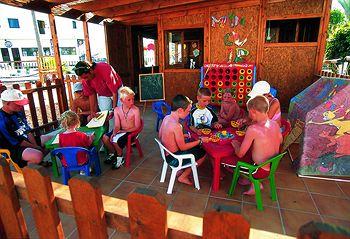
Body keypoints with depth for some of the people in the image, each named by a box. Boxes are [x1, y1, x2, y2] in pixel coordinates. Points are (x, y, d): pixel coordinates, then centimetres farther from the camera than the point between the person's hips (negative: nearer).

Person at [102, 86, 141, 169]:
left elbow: (137, 127, -14)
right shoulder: (117, 110, -4)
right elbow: (117, 126, -2)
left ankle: (120, 157, 4)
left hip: (131, 131, -5)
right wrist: (114, 133, -22)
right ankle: (113, 153, 13)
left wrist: (123, 131, -16)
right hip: (121, 131, 5)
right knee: (105, 137, -14)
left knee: (115, 140, -26)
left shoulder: (135, 110, -16)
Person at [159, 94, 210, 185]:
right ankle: (183, 177, 14)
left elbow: (160, 136, 9)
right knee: (203, 153, 7)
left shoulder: (166, 118, -5)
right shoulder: (176, 126, -31)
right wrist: (200, 141, -11)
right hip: (174, 159, -8)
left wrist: (184, 135, 8)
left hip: (167, 153, 8)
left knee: (196, 147, 23)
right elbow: (183, 147, -21)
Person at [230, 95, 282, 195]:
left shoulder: (253, 129, -29)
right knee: (248, 153, 26)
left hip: (261, 171, -7)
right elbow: (280, 141, 15)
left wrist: (235, 145, 0)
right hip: (273, 166, 8)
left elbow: (240, 154, -21)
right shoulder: (275, 124, -7)